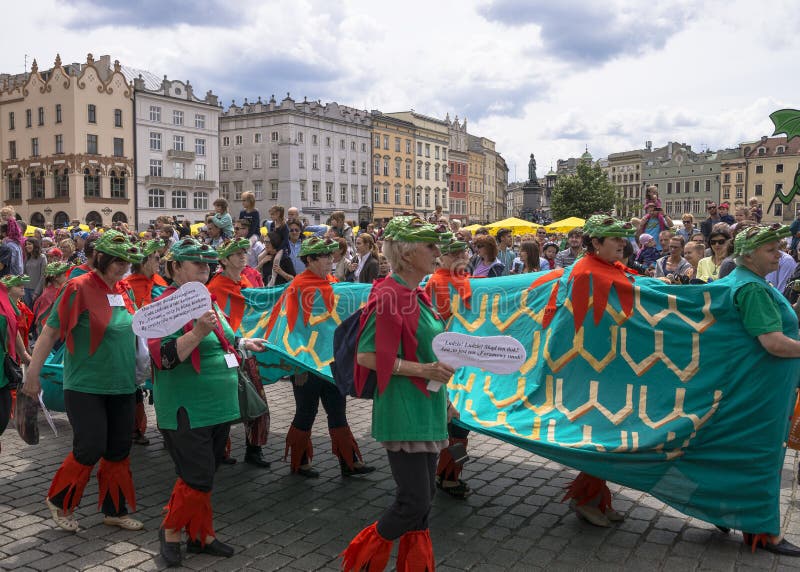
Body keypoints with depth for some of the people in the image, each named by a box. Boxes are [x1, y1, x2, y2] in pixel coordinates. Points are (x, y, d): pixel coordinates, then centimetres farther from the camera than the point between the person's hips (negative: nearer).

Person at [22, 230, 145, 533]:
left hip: (121, 385, 6)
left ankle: (115, 510, 24)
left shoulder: (124, 291, 6)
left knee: (118, 451, 10)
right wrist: (33, 373, -11)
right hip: (85, 386, -6)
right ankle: (60, 502, 21)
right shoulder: (78, 289, -12)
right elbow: (50, 331, -10)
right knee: (90, 449, -5)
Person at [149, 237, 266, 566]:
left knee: (205, 477, 16)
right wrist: (199, 332, -33)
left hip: (218, 408, 8)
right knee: (197, 479, -4)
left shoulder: (207, 301, 13)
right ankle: (171, 531, 19)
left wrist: (243, 343, 22)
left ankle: (201, 535, 29)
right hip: (187, 412, -8)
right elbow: (164, 357, -25)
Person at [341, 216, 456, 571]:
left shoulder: (415, 295, 12)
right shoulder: (389, 296, -16)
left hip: (425, 411, 9)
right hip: (403, 414, -9)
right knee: (414, 502, -4)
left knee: (422, 500, 14)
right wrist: (422, 371, -21)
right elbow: (366, 356, -20)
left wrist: (442, 398, 20)